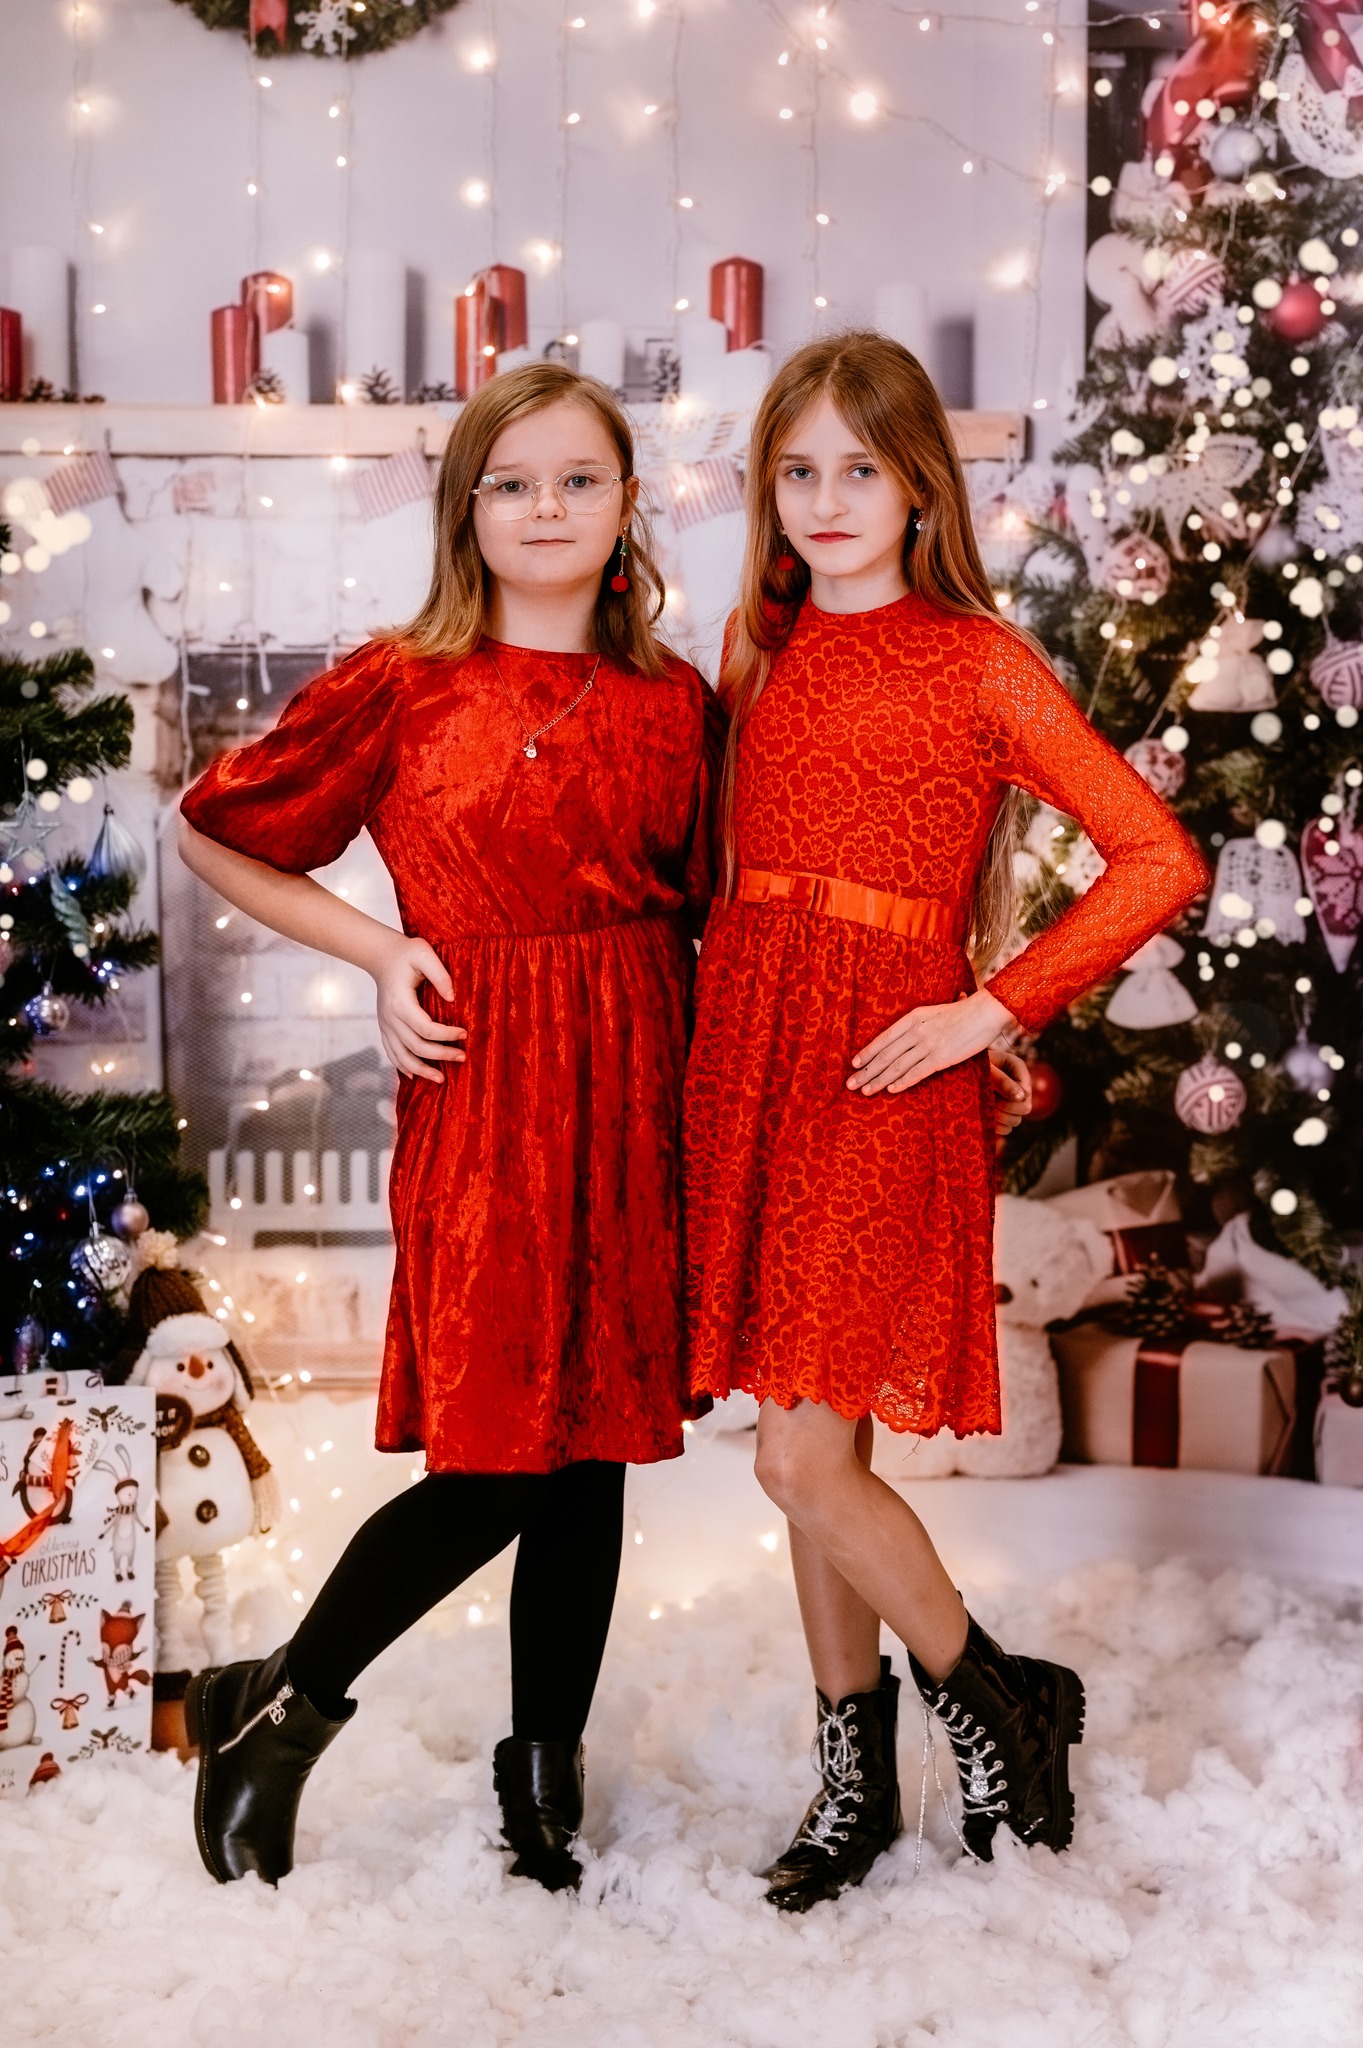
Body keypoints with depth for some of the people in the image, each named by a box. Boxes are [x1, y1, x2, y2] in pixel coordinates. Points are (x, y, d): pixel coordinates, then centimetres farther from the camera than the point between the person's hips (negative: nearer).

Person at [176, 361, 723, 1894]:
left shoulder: (675, 704, 7)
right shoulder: (401, 687, -3)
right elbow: (213, 832, 6)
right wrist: (379, 951, -2)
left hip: (635, 1091, 4)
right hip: (482, 1088, -4)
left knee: (596, 1446, 10)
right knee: (499, 1459, -6)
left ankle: (545, 1769, 29)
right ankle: (276, 1708, 18)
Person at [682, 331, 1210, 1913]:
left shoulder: (979, 660, -5)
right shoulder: (758, 647, 11)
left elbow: (1159, 860, -9)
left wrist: (994, 1008, -12)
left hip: (885, 1074, -5)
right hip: (747, 1049, 5)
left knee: (804, 1461, -7)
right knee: (819, 1452, 12)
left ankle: (992, 1697, 18)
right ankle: (855, 1780, 27)